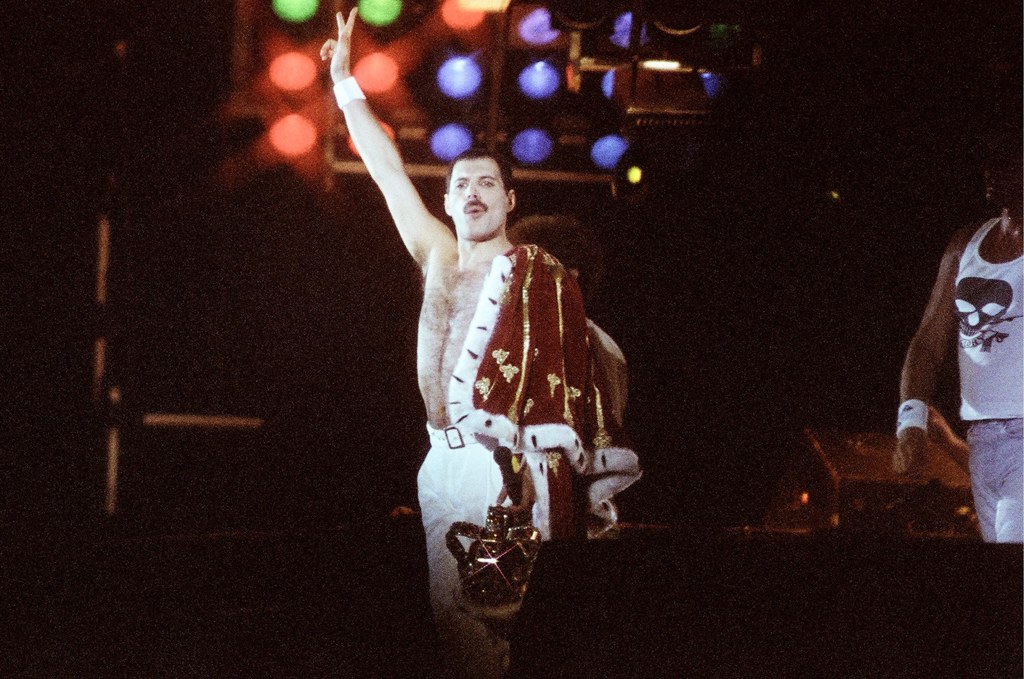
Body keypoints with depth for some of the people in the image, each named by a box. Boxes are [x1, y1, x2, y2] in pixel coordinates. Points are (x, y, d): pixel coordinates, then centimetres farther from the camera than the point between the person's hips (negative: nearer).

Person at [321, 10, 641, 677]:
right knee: (451, 610, 5)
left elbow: (570, 378, -5)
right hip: (445, 462, 5)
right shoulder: (442, 261, 15)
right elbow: (387, 168, 18)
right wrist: (345, 79, 18)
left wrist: (538, 466, -15)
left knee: (497, 610, -9)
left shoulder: (544, 275, 1)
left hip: (509, 464, -5)